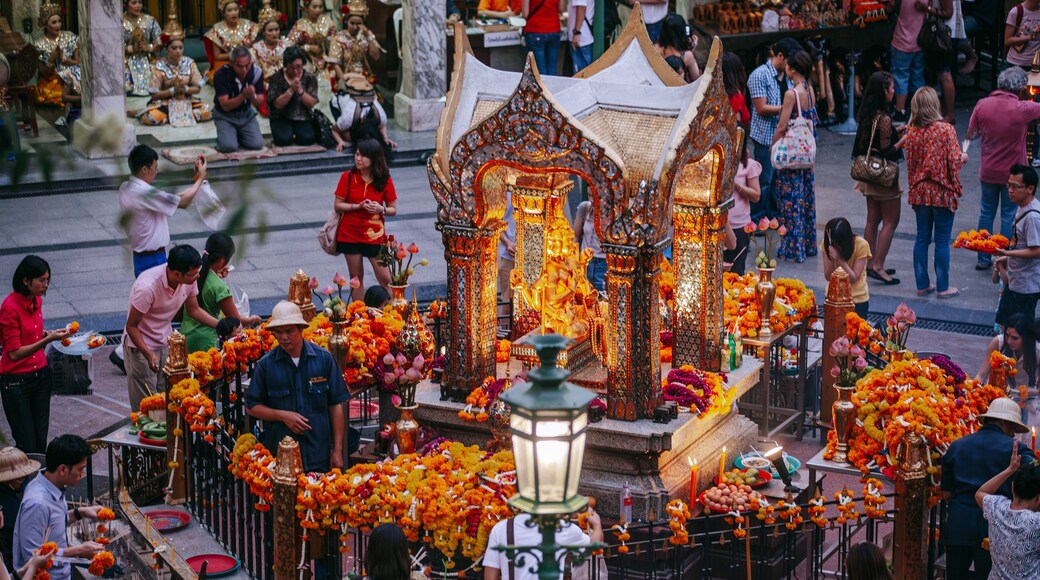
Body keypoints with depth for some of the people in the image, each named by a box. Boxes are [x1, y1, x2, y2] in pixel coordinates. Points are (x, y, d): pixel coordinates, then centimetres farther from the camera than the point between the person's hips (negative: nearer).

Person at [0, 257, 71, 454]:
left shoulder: (36, 301, 5)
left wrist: (48, 334, 3)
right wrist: (47, 340, -27)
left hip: (40, 375, 7)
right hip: (16, 381, -7)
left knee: (41, 444, 6)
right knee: (27, 447, -3)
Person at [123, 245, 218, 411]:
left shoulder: (189, 280, -14)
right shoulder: (147, 287, -33)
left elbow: (194, 310, 5)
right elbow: (131, 326, -22)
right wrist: (149, 354, -32)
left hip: (166, 341, 6)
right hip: (141, 344, -6)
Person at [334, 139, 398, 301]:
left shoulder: (384, 180, -5)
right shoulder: (348, 177, -5)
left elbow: (393, 209, 1)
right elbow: (337, 205, -4)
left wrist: (381, 210, -21)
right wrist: (358, 206, -19)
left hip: (374, 235, -1)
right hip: (350, 234, 1)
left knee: (385, 279, -3)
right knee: (356, 277, 8)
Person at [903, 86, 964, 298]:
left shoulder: (911, 133, -2)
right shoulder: (946, 130, -15)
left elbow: (910, 165, 5)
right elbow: (954, 161, -16)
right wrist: (963, 158, 7)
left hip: (920, 193, 4)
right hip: (943, 193, -4)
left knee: (922, 239, 12)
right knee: (942, 241, 4)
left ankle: (922, 285, 17)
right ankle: (943, 287, 11)